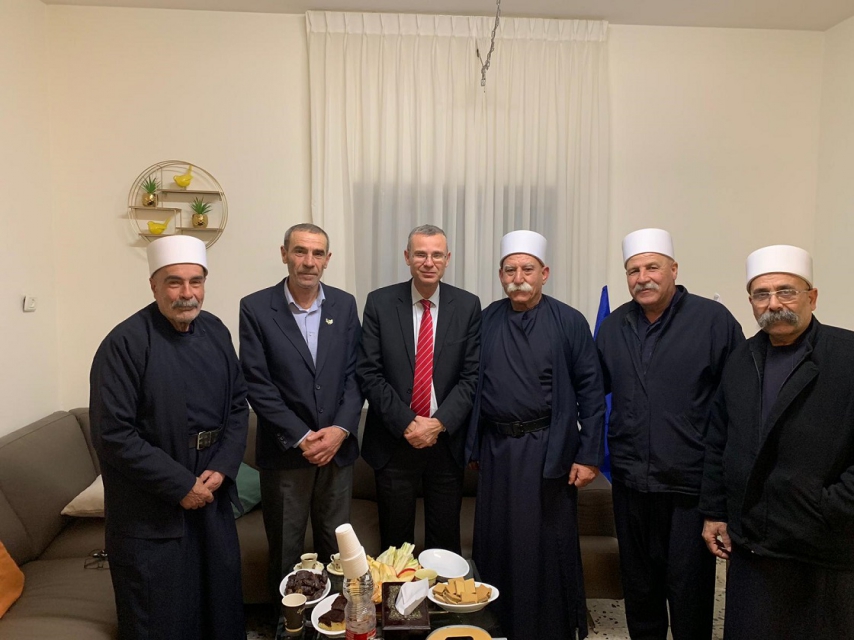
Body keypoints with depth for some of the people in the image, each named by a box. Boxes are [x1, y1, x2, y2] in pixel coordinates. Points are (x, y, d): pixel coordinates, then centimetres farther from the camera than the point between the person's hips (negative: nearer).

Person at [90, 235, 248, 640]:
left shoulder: (215, 332, 2)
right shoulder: (125, 344, -17)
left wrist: (222, 469, -7)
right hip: (150, 513, -5)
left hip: (212, 500, 6)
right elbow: (112, 434, -19)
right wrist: (180, 485, -18)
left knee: (221, 607, 20)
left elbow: (237, 405, 7)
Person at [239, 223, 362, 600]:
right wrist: (302, 438, -13)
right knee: (285, 550, 13)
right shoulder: (256, 308, -7)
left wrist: (341, 429, -10)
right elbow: (257, 384, -9)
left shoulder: (344, 305, 2)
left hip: (338, 446, 2)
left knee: (336, 547, 13)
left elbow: (354, 373, 3)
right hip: (285, 451, -2)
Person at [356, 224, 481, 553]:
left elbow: (472, 375, -3)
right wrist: (406, 423, -13)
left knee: (445, 540, 13)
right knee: (395, 541, 13)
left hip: (447, 439, 1)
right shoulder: (380, 302, -2)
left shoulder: (468, 306, 0)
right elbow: (368, 372, -5)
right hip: (393, 440, 0)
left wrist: (439, 423, -13)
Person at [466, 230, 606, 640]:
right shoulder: (486, 321, 3)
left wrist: (589, 455, -7)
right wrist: (473, 446, 6)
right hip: (496, 448, 3)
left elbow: (591, 392, -4)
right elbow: (474, 386, 6)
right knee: (496, 545, 13)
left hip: (547, 449, -3)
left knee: (547, 548, 8)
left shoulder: (568, 322, -5)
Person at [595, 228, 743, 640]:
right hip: (630, 479, 4)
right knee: (638, 580, 19)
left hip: (690, 483, -4)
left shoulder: (713, 319, -7)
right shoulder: (613, 326, 6)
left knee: (688, 585, 8)